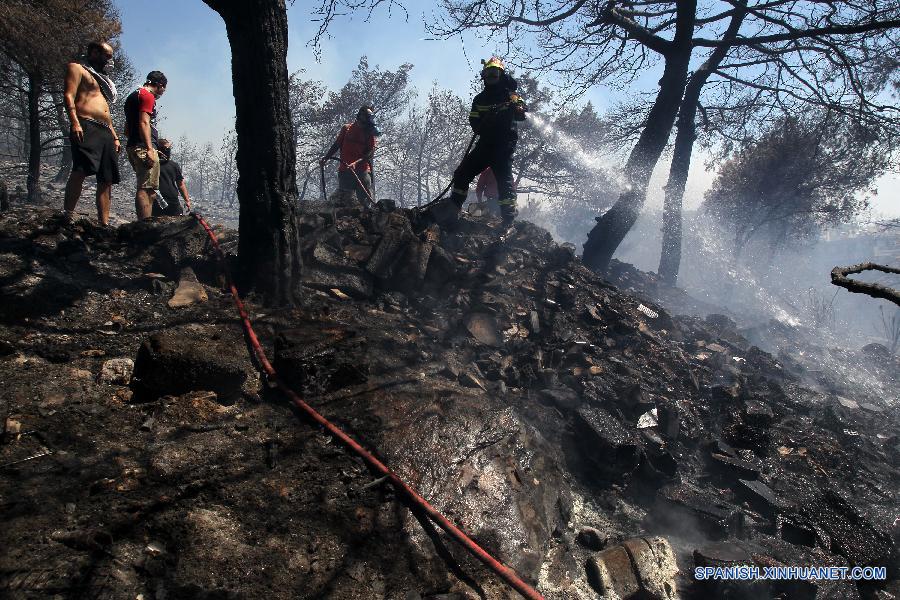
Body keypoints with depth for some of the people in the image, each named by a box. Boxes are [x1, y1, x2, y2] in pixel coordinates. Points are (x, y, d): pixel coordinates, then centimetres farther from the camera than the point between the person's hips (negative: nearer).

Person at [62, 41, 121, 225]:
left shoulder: (102, 79, 34)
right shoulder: (76, 68, 9)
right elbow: (68, 95, -6)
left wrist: (115, 137, 24)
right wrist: (74, 123, -21)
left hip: (105, 132, 9)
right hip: (85, 127, -8)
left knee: (106, 180, 0)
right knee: (81, 170, -25)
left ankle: (104, 224, -3)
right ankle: (68, 217, -30)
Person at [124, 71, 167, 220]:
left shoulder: (133, 96, 27)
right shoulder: (147, 96, -5)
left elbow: (127, 129, 29)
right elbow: (144, 123, -17)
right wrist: (149, 149, -22)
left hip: (133, 145, 10)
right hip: (143, 147, -10)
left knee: (145, 188, 12)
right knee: (146, 189, -16)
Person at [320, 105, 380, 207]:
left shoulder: (370, 133, 8)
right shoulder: (346, 129, 12)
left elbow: (370, 153, -4)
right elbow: (336, 145, 16)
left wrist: (356, 163, -19)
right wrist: (325, 158, 2)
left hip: (363, 171, 0)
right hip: (345, 171, 0)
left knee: (366, 201, -5)